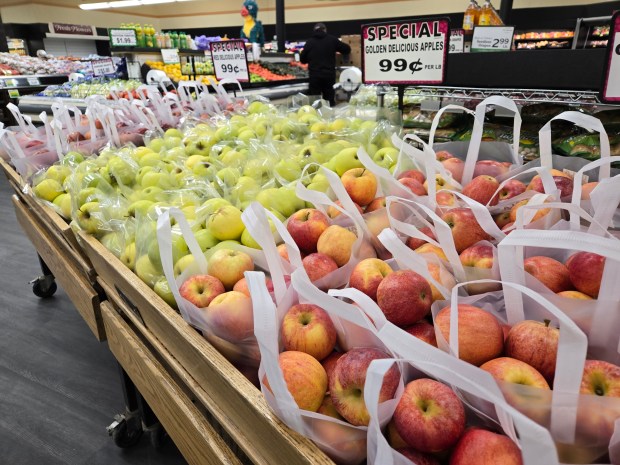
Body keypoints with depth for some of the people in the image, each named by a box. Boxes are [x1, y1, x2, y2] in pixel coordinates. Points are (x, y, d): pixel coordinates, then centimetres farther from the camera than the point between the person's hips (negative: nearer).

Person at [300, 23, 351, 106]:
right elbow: (347, 49, 10)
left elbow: (302, 59, 8)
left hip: (315, 75, 0)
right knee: (330, 100, 6)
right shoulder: (332, 39, 5)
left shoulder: (309, 41, 4)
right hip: (329, 74, 1)